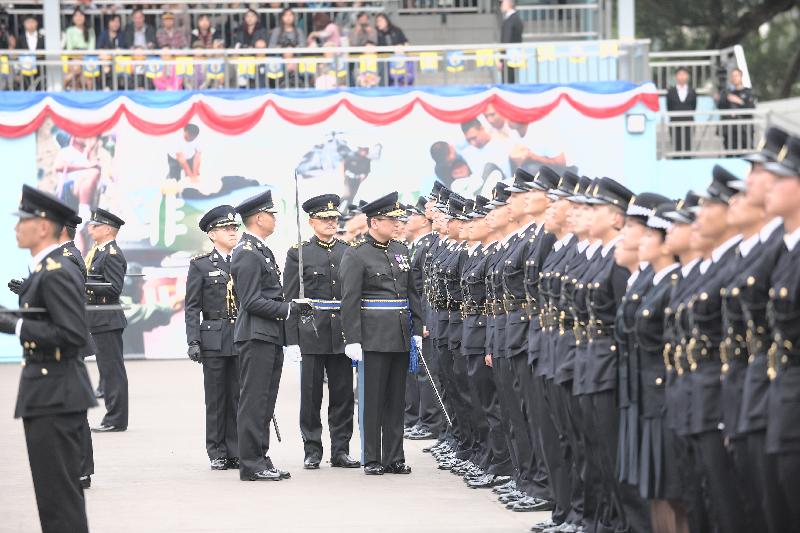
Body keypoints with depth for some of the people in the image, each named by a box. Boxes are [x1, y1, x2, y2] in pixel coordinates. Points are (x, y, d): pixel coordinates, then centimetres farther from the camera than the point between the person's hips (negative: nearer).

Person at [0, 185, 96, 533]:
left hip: (55, 399, -11)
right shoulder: (47, 269, 15)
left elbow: (73, 334, -24)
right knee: (56, 491, 15)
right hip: (48, 396, 11)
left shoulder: (57, 273, -17)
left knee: (59, 496, -7)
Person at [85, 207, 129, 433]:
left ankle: (116, 420, -4)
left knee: (112, 370, -7)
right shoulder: (98, 252, 16)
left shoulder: (112, 255, -14)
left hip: (107, 320, -10)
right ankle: (114, 417, 17)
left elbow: (114, 288, -22)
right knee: (109, 370, 12)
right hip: (100, 321, 10)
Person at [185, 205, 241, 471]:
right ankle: (217, 453, 8)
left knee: (239, 396, 3)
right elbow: (192, 307, 0)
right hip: (214, 339, -3)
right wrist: (193, 341, -9)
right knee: (216, 397, 2)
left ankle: (236, 451, 9)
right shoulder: (201, 265, 2)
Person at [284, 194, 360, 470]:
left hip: (342, 334, 3)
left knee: (343, 394, 4)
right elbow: (291, 299, -2)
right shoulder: (299, 253, 0)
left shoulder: (349, 253, 10)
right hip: (311, 332, -3)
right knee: (311, 395, 2)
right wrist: (291, 340, -8)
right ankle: (312, 451, 9)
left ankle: (341, 450, 11)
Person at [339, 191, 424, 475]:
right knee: (372, 399, 0)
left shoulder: (401, 252, 13)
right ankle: (372, 460, 5)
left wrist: (417, 330, 12)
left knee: (396, 399, 9)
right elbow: (349, 300, -10)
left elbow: (412, 293, 18)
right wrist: (352, 340, -15)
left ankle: (394, 457, 15)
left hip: (400, 338, 6)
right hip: (373, 339, -6)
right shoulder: (356, 255, -7)